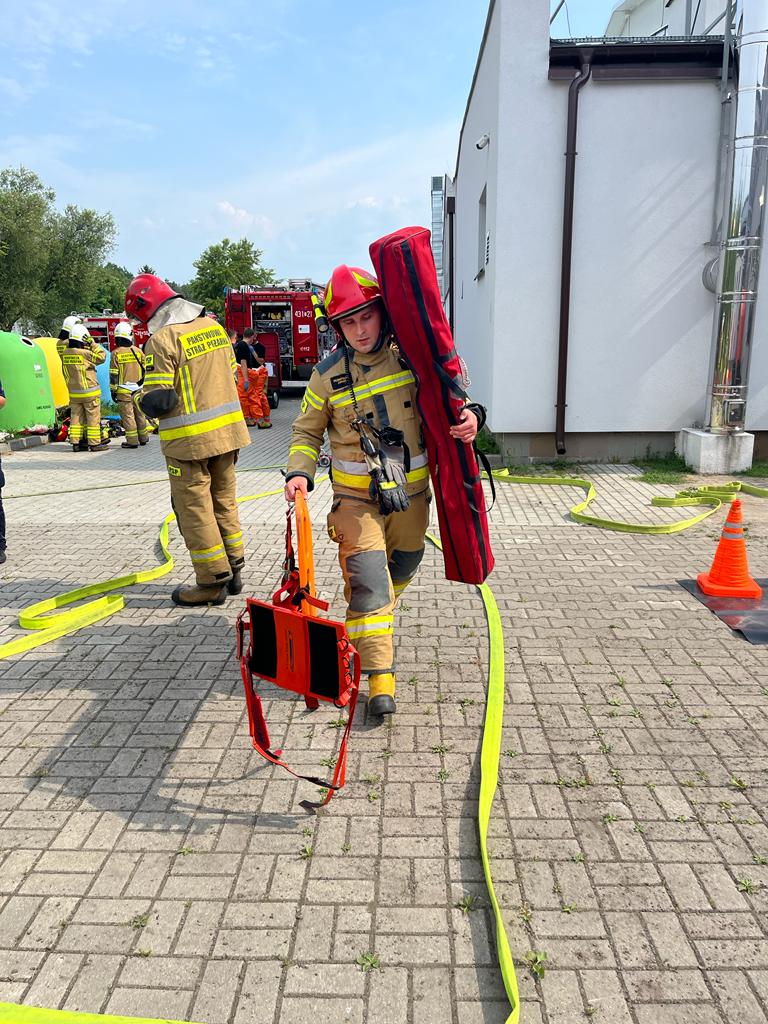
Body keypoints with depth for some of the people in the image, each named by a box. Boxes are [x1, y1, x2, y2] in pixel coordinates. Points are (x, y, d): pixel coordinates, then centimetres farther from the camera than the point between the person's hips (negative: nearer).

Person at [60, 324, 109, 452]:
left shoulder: (65, 354, 1)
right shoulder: (85, 354, -17)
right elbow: (101, 357, -8)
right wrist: (93, 344, -2)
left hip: (73, 393, 6)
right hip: (89, 392, -6)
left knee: (76, 417, 12)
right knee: (93, 418, 2)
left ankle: (76, 443, 14)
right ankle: (94, 443, 5)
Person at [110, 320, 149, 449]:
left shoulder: (116, 353, -7)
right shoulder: (138, 351, 1)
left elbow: (113, 374, -7)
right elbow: (145, 370, 6)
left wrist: (113, 390, -1)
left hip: (124, 391, -3)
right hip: (138, 389, 4)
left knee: (127, 415, 0)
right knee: (140, 414, 14)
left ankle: (132, 441, 0)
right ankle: (143, 437, 23)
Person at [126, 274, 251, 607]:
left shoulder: (162, 339, -15)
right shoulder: (212, 325, 7)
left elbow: (158, 400, -19)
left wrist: (142, 398, 2)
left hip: (190, 441, -7)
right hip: (227, 431, 7)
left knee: (195, 509, 4)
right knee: (224, 501, 18)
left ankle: (213, 582, 11)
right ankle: (233, 570, 27)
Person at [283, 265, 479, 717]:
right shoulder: (328, 374, -6)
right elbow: (307, 431, 5)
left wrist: (468, 414, -15)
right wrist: (299, 473, -13)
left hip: (413, 492, 3)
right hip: (357, 497, -2)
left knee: (402, 569, 21)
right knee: (368, 580, -10)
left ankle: (376, 622, 51)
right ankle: (380, 677, -2)